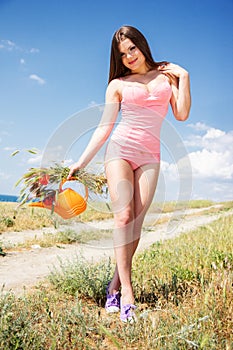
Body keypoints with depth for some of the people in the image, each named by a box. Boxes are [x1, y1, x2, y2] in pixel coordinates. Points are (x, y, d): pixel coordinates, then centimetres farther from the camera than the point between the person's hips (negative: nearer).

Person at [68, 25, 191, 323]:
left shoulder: (167, 74, 14)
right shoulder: (118, 85, 10)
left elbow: (181, 114, 5)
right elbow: (105, 127, 8)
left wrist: (184, 77, 3)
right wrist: (82, 161, 4)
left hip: (150, 156, 2)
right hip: (121, 149, -1)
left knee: (137, 223, -7)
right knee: (124, 217, -16)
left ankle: (114, 285, 3)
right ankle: (127, 292, -14)